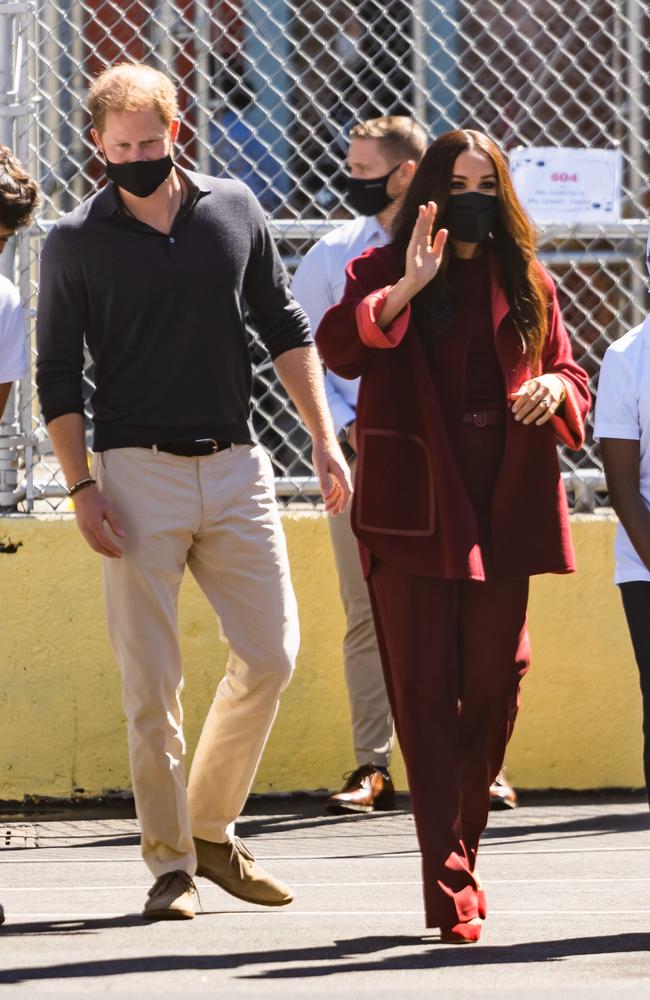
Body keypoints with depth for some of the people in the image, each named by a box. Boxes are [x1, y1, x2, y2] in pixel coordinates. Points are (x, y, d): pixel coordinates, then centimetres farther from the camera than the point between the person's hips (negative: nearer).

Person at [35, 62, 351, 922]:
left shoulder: (234, 209, 6)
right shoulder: (76, 241, -2)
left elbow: (284, 328, 13)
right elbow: (58, 377, 0)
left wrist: (324, 438, 7)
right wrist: (81, 488, -8)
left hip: (235, 465, 3)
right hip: (138, 472, -3)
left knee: (271, 655, 1)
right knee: (152, 682, -3)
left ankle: (212, 828, 17)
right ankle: (170, 862, 4)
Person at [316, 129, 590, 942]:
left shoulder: (526, 287, 13)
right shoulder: (381, 274, 3)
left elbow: (571, 378, 19)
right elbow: (338, 348, -14)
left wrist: (556, 387, -5)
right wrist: (405, 288, -28)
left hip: (502, 510, 3)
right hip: (415, 509, -3)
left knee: (495, 686, 6)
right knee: (425, 693, -6)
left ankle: (463, 845, 26)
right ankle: (451, 890, -9)